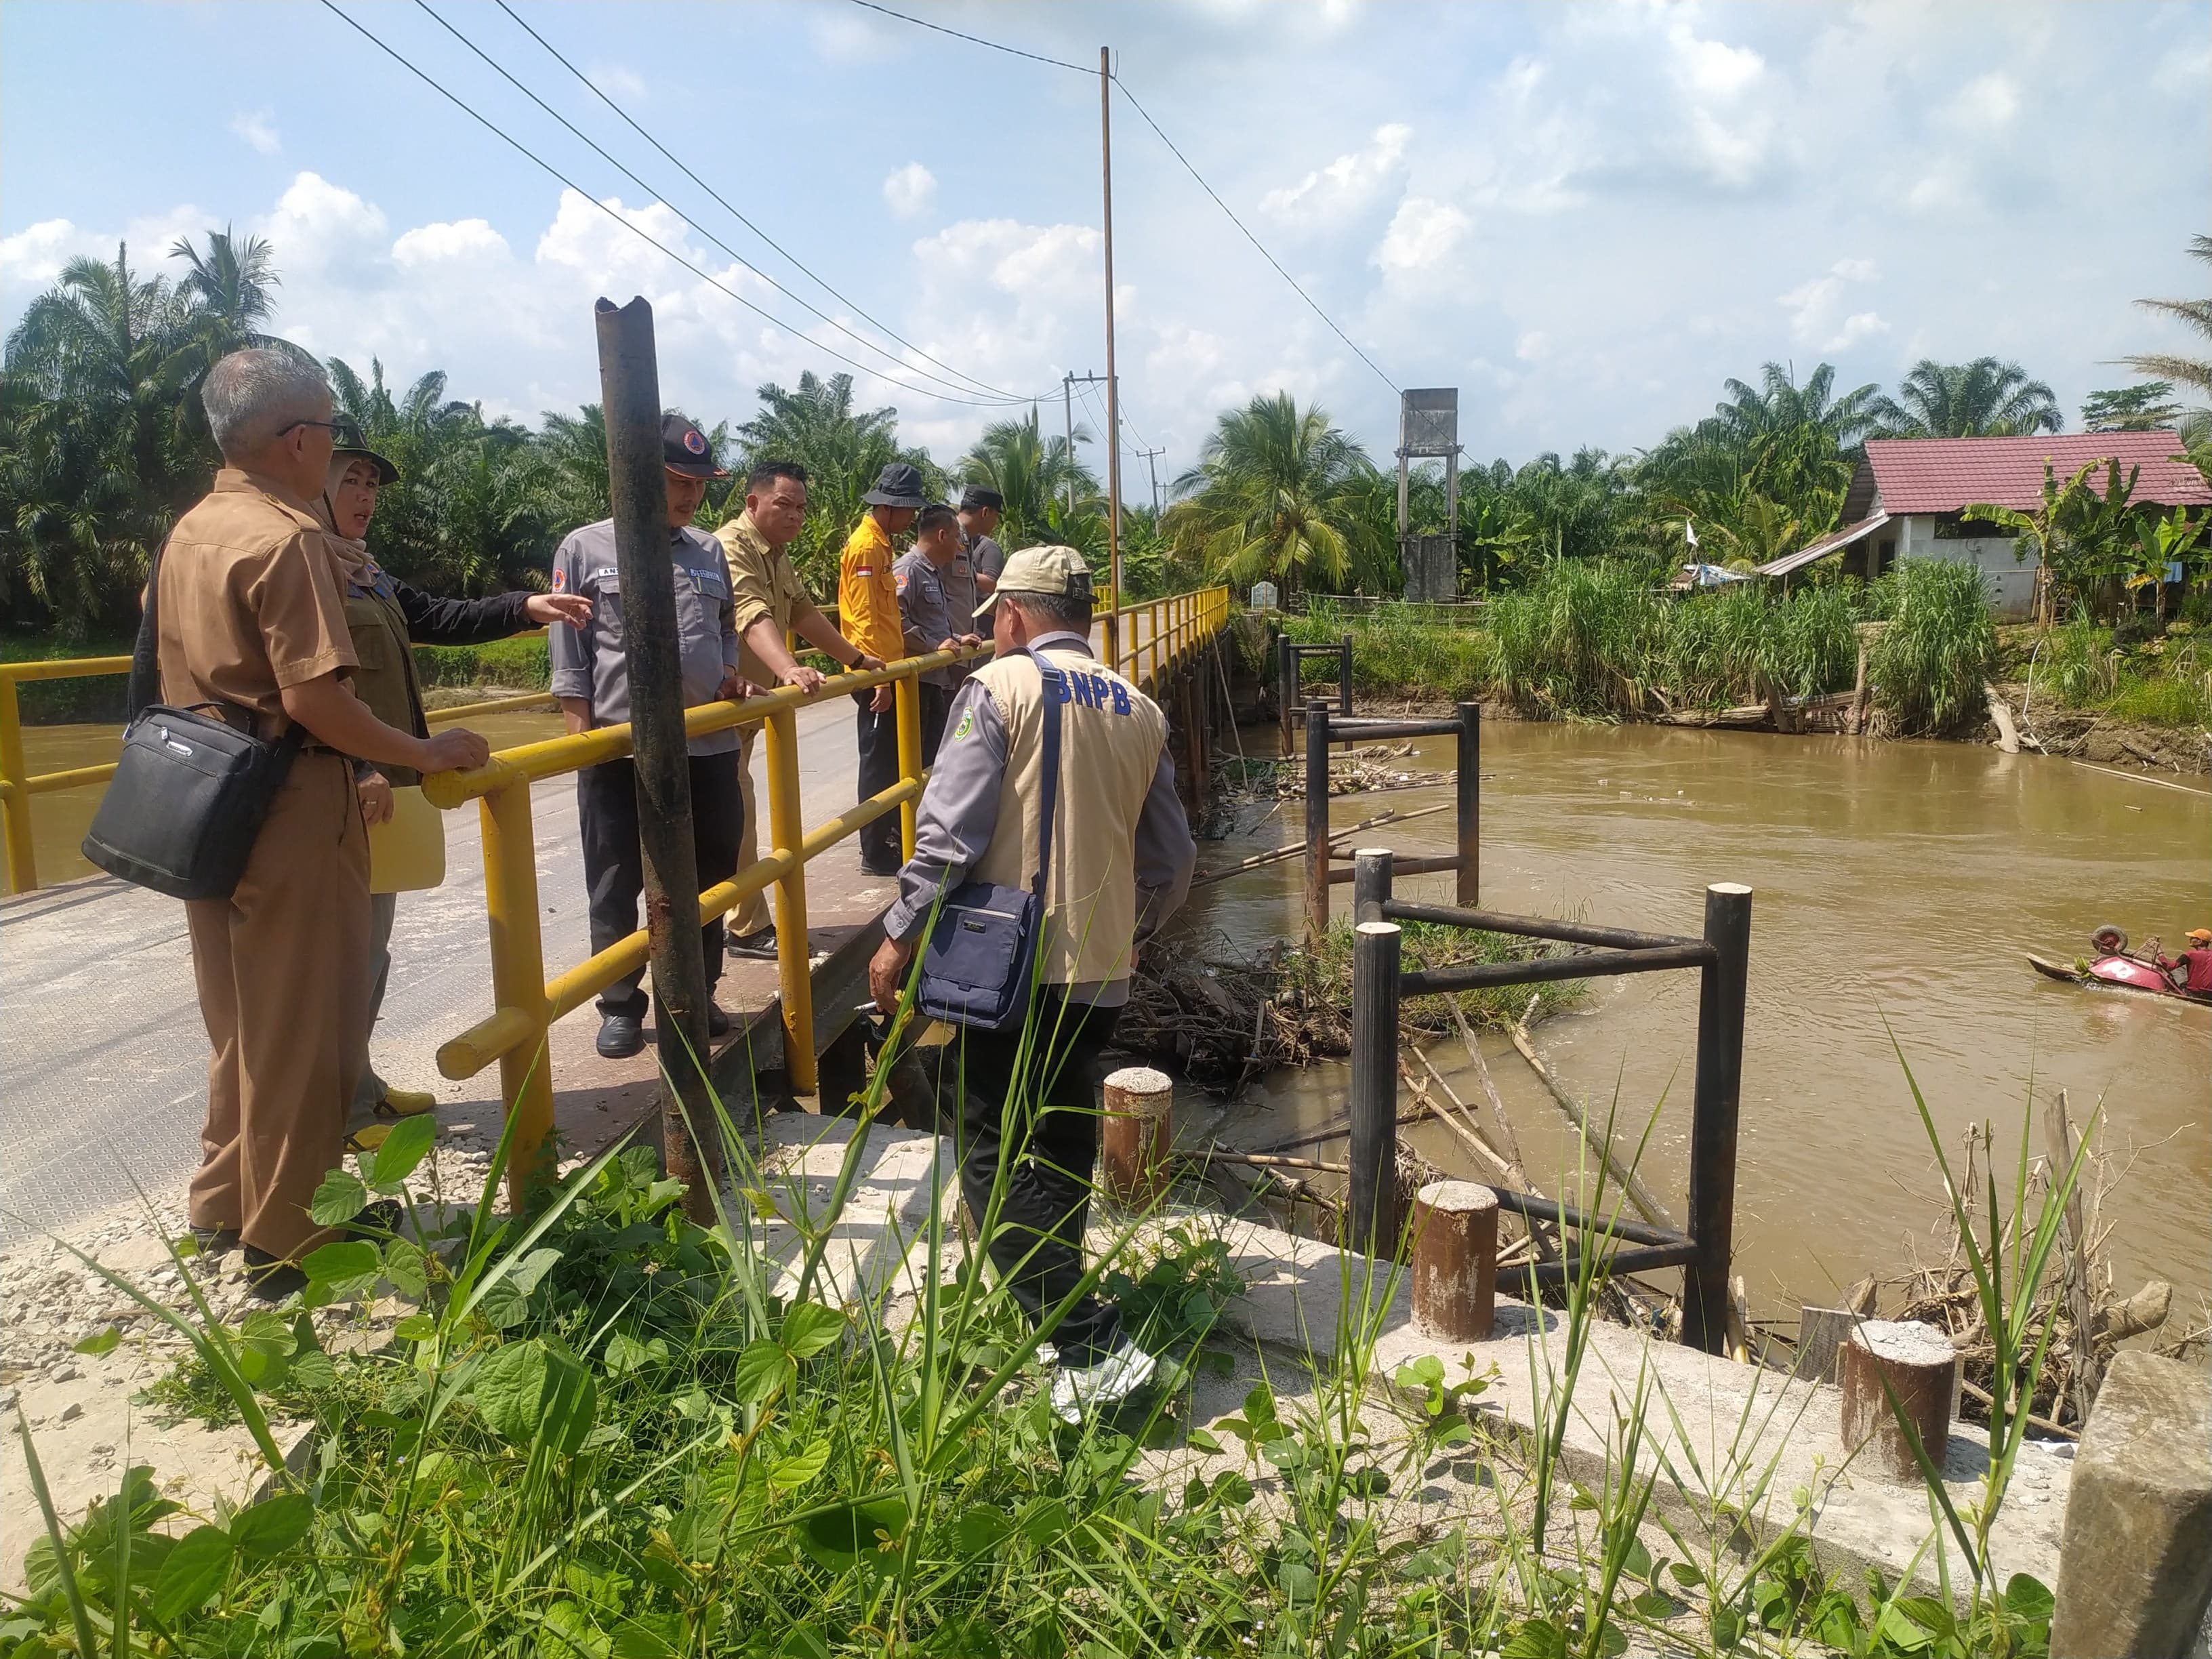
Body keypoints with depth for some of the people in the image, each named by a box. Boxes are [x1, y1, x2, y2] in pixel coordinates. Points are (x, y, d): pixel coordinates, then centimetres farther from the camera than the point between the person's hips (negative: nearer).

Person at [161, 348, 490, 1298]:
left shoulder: (188, 534, 11)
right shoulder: (287, 538, -17)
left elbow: (179, 676, 18)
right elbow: (312, 699, -24)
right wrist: (427, 755, -15)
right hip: (290, 813, -9)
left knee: (241, 1021, 21)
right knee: (301, 1035, 3)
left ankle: (224, 1203, 35)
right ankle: (287, 1243, 15)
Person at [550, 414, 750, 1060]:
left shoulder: (709, 552, 10)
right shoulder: (586, 549, -1)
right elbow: (570, 660, -2)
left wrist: (733, 679, 3)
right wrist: (582, 741, -7)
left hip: (709, 745, 4)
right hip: (620, 750, -4)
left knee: (709, 877, 12)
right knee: (617, 886, 7)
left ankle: (696, 996, 28)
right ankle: (621, 1006, 21)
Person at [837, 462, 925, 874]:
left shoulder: (880, 543, 15)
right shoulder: (866, 546, -15)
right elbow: (864, 618, -21)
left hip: (885, 669, 10)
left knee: (891, 756, 16)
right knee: (879, 759, -4)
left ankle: (891, 833, 26)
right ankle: (875, 852, 3)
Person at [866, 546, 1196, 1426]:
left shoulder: (998, 688, -7)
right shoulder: (1138, 709, 9)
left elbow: (949, 830, -15)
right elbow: (1170, 862, 11)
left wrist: (900, 937, -7)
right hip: (1101, 970, 6)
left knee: (994, 1150, 0)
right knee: (1064, 1132, 22)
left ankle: (1090, 1346, -6)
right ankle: (1055, 1292, 34)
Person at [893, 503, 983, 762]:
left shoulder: (935, 572, 18)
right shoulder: (909, 569, -12)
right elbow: (894, 619, -26)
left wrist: (956, 639, 13)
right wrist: (935, 646, -20)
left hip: (937, 675, 10)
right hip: (917, 678, -10)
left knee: (935, 751, 15)